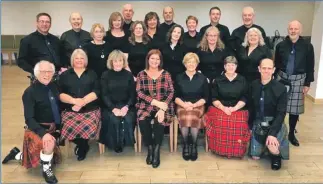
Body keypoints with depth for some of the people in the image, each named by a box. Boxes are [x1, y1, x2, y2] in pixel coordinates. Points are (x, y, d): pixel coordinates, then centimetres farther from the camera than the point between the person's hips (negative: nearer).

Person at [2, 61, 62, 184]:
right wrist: (44, 133, -35)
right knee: (50, 143, -39)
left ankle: (17, 154, 42)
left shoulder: (54, 86, 0)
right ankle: (46, 169, -7)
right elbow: (29, 119, -24)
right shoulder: (30, 92, -17)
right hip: (37, 129, -7)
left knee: (49, 159, 21)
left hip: (53, 128, 7)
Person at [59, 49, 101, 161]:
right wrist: (74, 100, -15)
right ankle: (83, 145, 3)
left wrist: (83, 101, -15)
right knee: (69, 128, -30)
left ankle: (81, 146, 3)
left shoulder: (92, 74, 14)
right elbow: (60, 94, 4)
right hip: (70, 110, 1)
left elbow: (96, 92, 1)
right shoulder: (64, 75, 15)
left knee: (89, 126, -31)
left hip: (90, 109, -1)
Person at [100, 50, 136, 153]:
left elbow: (133, 94, 4)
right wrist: (113, 108, -16)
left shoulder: (128, 75, 7)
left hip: (126, 105, 1)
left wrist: (126, 107, -14)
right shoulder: (105, 75, 4)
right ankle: (115, 144, -5)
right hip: (110, 106, -1)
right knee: (114, 121, -29)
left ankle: (126, 141, -4)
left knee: (128, 120, -28)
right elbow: (104, 95, -1)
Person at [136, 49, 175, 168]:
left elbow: (171, 92, -2)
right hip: (146, 106, 1)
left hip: (163, 106, 0)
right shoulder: (141, 74, 6)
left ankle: (156, 151, -13)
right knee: (142, 121, -29)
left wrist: (162, 108, -18)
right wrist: (155, 102, -18)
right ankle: (150, 148, -7)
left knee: (159, 121, -31)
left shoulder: (166, 74, 6)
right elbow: (139, 93, -4)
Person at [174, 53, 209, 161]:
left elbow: (205, 98, 4)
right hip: (182, 106, 1)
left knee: (193, 118, -35)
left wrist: (194, 105, -12)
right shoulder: (179, 78, 11)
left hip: (198, 106, 0)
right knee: (185, 118, -34)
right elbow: (176, 97, 7)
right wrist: (184, 104, -13)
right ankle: (185, 145, -13)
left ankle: (194, 145, -14)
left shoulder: (202, 78, 9)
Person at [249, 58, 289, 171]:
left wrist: (272, 133, -30)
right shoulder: (253, 86, -5)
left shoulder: (281, 88, -16)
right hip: (258, 123, 4)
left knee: (273, 148, -31)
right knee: (255, 156, 7)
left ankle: (276, 156, 7)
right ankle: (264, 144, 41)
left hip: (274, 123, -3)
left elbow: (281, 114, -19)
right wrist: (250, 125, 8)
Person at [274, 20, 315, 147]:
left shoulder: (307, 46, -5)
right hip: (282, 77, 1)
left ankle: (292, 134, 23)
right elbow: (276, 64, 5)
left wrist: (307, 84, -2)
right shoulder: (281, 45, -2)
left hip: (298, 80, 0)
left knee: (295, 108, 6)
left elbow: (310, 67, 0)